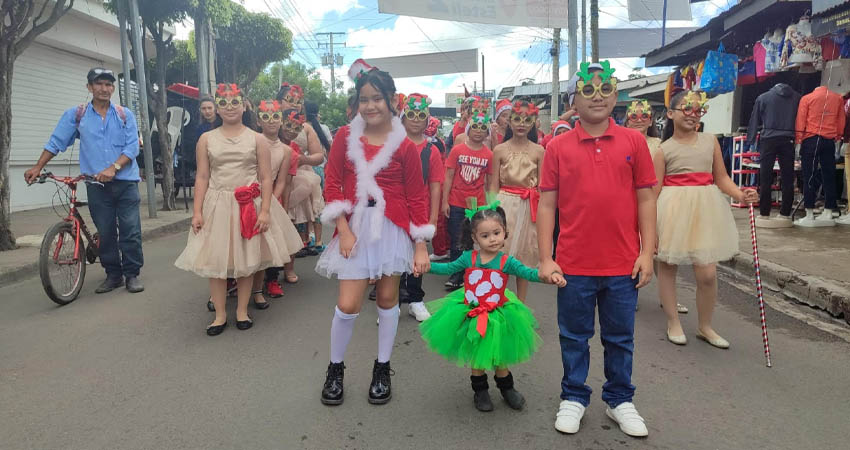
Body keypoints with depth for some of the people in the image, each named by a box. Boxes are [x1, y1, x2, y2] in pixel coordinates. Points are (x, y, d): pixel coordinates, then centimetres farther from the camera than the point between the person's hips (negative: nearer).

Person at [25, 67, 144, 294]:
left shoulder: (125, 115, 4)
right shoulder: (76, 114, 7)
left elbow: (132, 148, -4)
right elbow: (56, 142, 9)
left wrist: (113, 168, -17)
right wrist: (37, 168, 1)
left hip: (125, 182, -1)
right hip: (96, 185, 1)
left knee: (130, 231, -2)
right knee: (105, 232, 6)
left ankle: (132, 273, 9)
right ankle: (113, 275, 17)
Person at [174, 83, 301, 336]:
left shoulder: (257, 139, 2)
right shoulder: (206, 139, 5)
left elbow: (266, 178, -1)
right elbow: (202, 177, 4)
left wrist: (265, 211, -9)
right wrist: (197, 211, -3)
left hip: (249, 206, -1)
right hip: (217, 206, 1)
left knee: (246, 260, 7)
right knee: (215, 260, 2)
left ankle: (242, 311, 22)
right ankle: (220, 315, 16)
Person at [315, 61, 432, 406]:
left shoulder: (404, 146, -2)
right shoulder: (345, 137, 2)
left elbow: (416, 198, 0)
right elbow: (332, 184, 2)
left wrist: (421, 245, -3)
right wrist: (343, 230, -6)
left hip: (393, 228, 0)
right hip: (355, 228, 0)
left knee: (387, 299, 10)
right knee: (347, 305, -2)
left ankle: (382, 369, 29)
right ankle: (335, 368, 24)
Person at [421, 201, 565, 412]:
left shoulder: (506, 261, -11)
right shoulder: (469, 258, -7)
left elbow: (528, 273, -20)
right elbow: (448, 268, 5)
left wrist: (550, 275, -37)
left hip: (497, 316, -1)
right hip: (471, 316, 1)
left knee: (499, 356, 14)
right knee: (476, 356, 14)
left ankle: (506, 387, 39)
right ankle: (480, 390, 34)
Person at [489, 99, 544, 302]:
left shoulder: (538, 151, 2)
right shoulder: (500, 150, 2)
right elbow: (493, 186, 3)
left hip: (529, 207, 1)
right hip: (505, 204, -1)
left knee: (525, 255, 8)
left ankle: (521, 305, 21)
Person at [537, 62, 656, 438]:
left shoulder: (633, 141, 2)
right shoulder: (559, 147, -1)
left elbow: (645, 199, 3)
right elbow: (547, 204, -1)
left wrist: (647, 253, -2)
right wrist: (546, 258, -5)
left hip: (623, 264, 1)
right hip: (574, 264, -1)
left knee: (620, 337, 14)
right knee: (574, 336, 13)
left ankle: (619, 400, 32)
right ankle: (573, 398, 31)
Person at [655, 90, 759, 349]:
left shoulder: (710, 142, 8)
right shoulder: (664, 150, -1)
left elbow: (721, 178, 10)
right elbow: (654, 190, -2)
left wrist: (740, 195, -9)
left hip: (705, 210, 2)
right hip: (674, 211, -2)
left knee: (708, 274, -1)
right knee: (667, 267, 7)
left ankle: (705, 327, 20)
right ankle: (673, 323, 25)